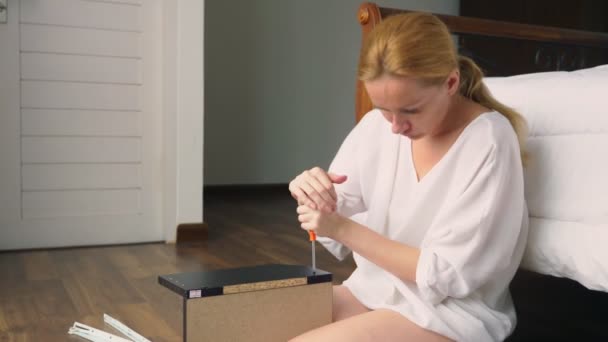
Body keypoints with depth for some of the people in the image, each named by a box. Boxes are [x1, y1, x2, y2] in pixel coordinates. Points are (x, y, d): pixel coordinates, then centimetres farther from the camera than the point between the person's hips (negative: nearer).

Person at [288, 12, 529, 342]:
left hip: (453, 310, -5)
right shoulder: (376, 125, -3)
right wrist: (313, 193, -18)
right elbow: (333, 233, 4)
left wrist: (343, 228, -20)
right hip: (374, 288, 5)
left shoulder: (489, 140, -18)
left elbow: (446, 275, -17)